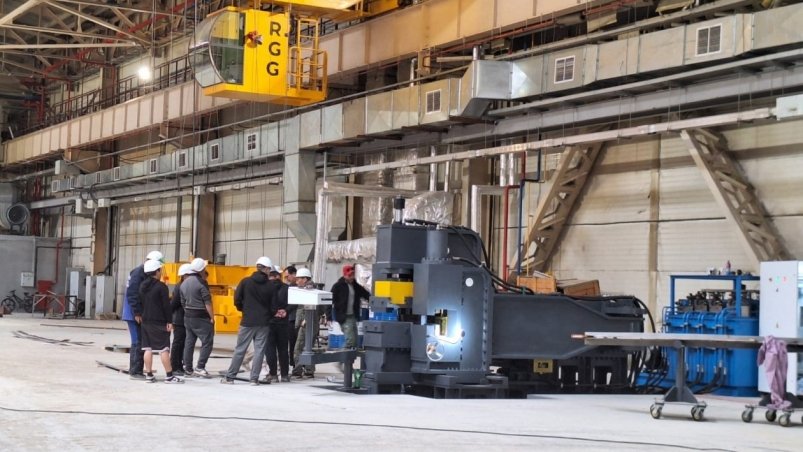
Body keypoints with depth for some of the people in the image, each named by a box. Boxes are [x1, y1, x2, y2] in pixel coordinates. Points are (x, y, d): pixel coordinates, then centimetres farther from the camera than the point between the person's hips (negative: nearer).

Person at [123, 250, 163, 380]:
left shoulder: (144, 273, 15)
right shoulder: (138, 272, -15)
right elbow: (132, 294, -21)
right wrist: (137, 313, -20)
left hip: (139, 314, 10)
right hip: (134, 315, -10)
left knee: (140, 343, 12)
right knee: (138, 343, -6)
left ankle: (136, 371, 18)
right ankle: (135, 372, -2)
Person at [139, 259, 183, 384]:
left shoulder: (142, 286, 9)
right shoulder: (161, 286, -12)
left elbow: (141, 302, 14)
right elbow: (166, 306, -13)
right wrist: (169, 321, -10)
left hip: (146, 321, 7)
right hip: (159, 322, -7)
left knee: (148, 348, 7)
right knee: (164, 348, -4)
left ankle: (149, 375, 7)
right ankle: (169, 376, -3)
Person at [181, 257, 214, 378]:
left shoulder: (184, 283, 11)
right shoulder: (201, 282, -14)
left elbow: (183, 302, 15)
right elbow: (207, 302, -16)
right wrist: (212, 317, -12)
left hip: (188, 316, 8)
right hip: (201, 317, -8)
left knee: (189, 342, 13)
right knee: (207, 342, -4)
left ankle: (188, 369, 15)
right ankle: (200, 368, -10)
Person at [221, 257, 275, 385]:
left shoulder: (245, 282, -4)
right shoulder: (271, 286, -4)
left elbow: (237, 300, -4)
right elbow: (274, 305, -1)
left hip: (247, 321, 0)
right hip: (263, 323, 0)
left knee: (240, 349, 6)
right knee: (259, 350, 5)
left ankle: (230, 376, 9)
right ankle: (254, 378, 3)